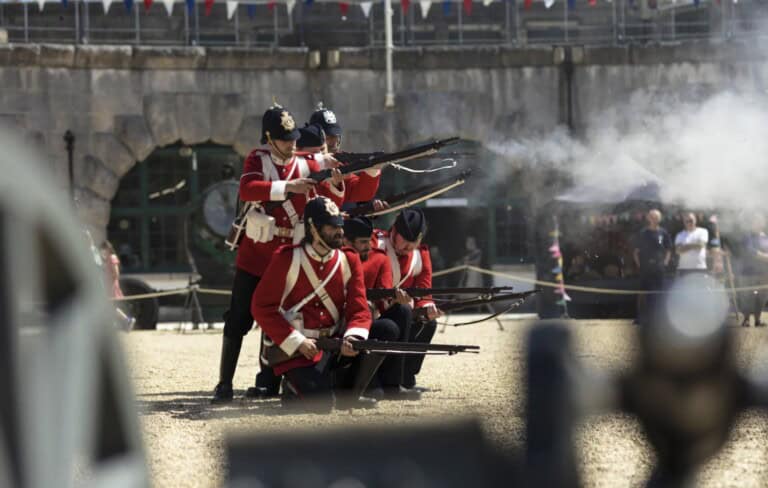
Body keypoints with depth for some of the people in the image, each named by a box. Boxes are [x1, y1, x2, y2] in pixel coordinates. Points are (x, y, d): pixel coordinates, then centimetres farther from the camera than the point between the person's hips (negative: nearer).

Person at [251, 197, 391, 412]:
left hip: (335, 343, 5)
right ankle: (294, 387, 10)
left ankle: (347, 393, 1)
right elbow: (261, 307, -10)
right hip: (294, 349, -5)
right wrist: (297, 342, -17)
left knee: (385, 332, -15)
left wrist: (352, 338, -23)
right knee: (322, 402, -27)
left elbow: (359, 309, 0)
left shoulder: (349, 260, 5)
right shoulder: (287, 259, -8)